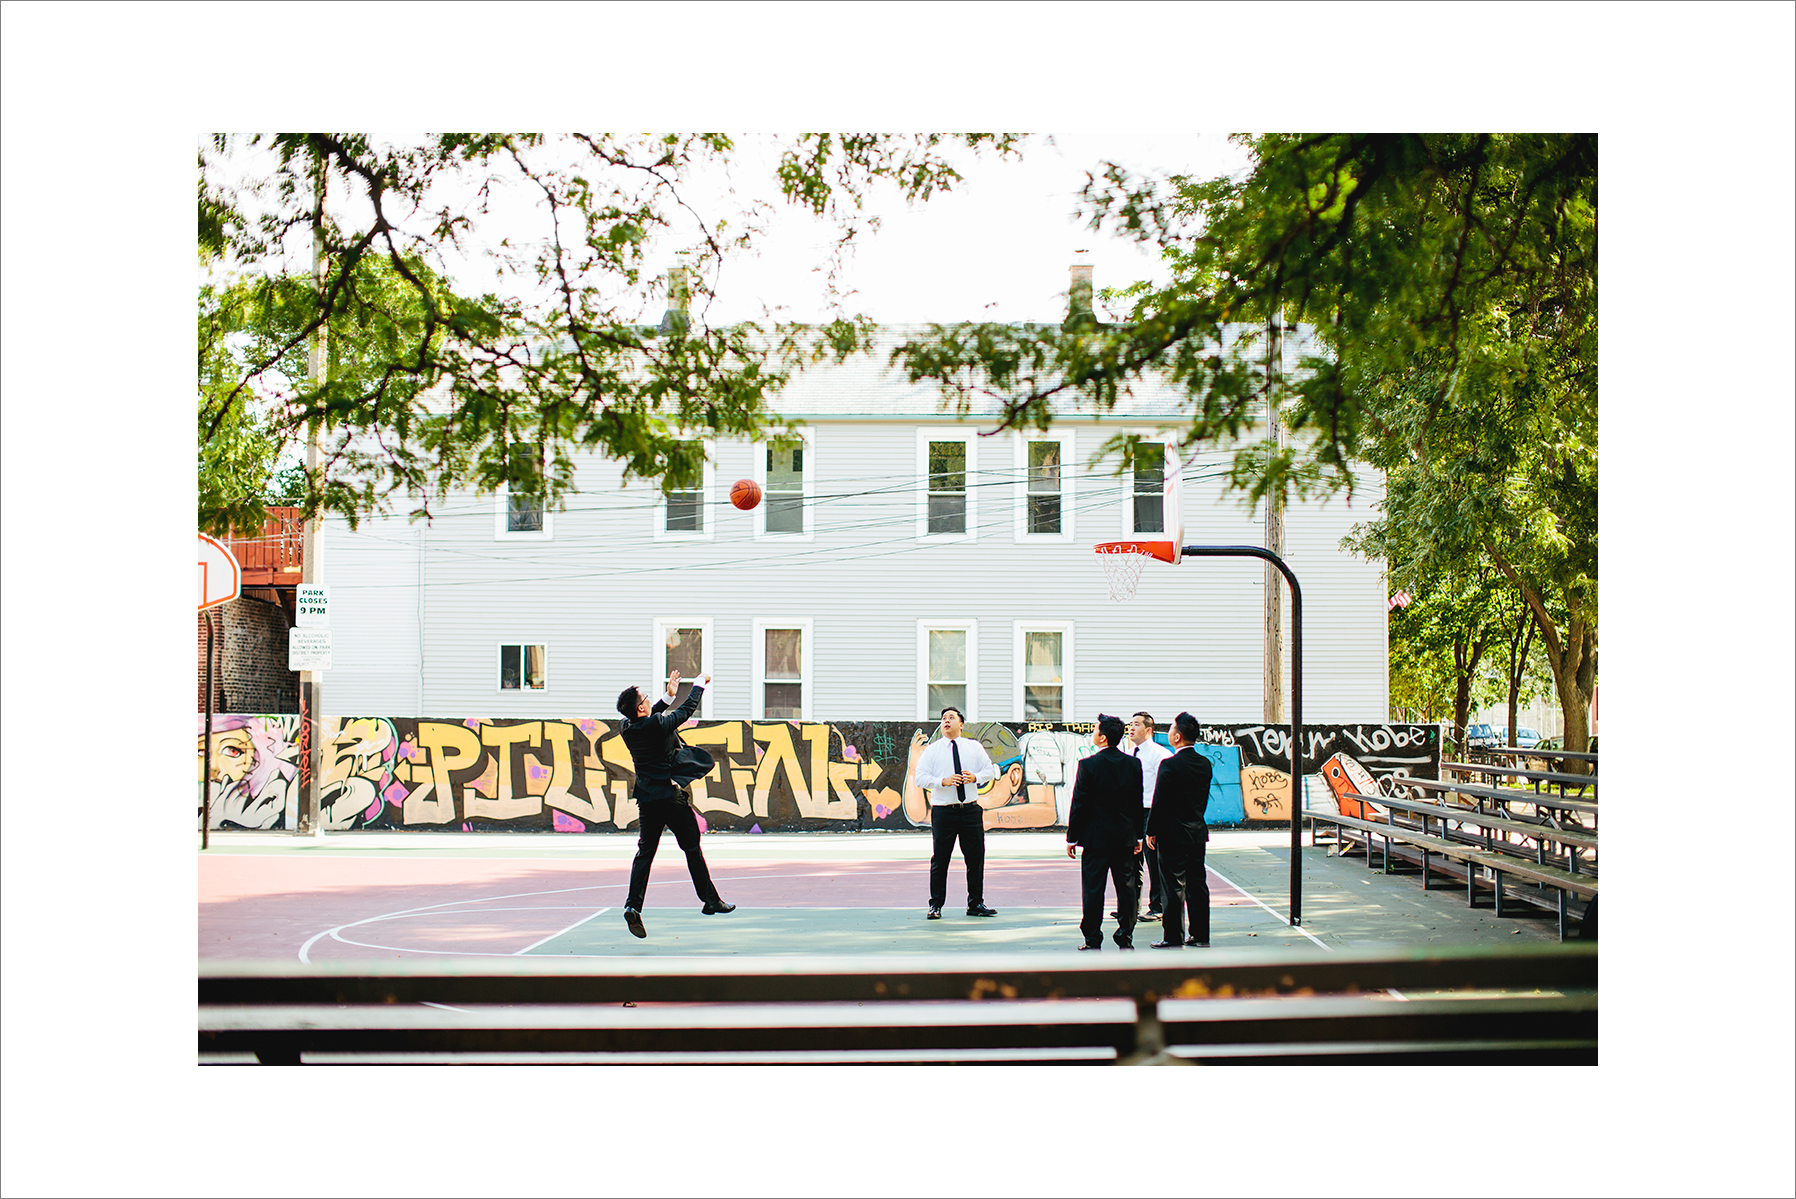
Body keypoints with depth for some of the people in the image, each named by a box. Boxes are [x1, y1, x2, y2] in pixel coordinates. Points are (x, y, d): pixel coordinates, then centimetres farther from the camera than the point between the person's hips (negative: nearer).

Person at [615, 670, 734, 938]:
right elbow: (686, 710, -4)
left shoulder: (627, 728, -1)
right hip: (671, 795, -5)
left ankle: (633, 904, -8)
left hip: (647, 798, 5)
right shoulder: (658, 725, -19)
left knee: (645, 851, 7)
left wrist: (669, 696, 24)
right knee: (692, 848, 8)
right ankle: (711, 900, 17)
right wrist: (699, 685, 11)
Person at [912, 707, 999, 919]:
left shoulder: (974, 747, 10)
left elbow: (990, 771, 9)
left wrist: (975, 777, -12)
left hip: (970, 810, 2)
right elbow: (921, 778, -3)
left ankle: (975, 903, 16)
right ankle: (935, 905, 8)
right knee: (940, 859, 0)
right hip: (943, 811, -2)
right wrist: (943, 781, -18)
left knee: (976, 857, 5)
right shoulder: (932, 751, 3)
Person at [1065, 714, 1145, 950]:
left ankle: (1093, 940, 5)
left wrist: (1072, 837, -2)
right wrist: (1138, 835, 15)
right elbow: (1139, 803, 7)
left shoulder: (1089, 765, -11)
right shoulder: (1133, 764, 2)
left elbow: (1079, 804, -9)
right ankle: (1126, 938, 11)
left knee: (1093, 889, 2)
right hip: (1126, 838, 4)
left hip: (1096, 837, -4)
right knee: (1127, 887, 9)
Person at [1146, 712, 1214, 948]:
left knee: (1174, 886, -1)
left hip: (1173, 834, -7)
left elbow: (1159, 801, -14)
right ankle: (1201, 935, 16)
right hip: (1198, 832, 7)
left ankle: (1173, 937, 3)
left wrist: (1152, 831, -5)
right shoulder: (1204, 763, 4)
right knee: (1197, 884, 11)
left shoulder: (1170, 765, -17)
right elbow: (1204, 798, 12)